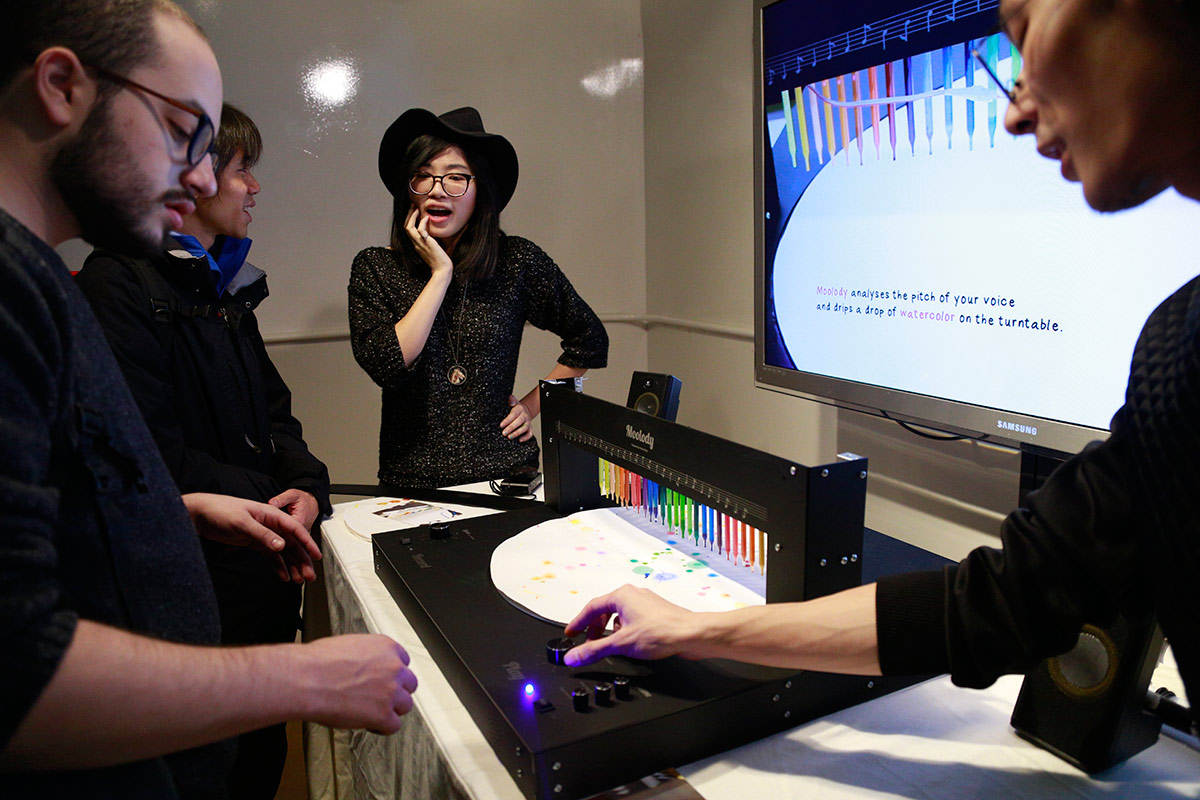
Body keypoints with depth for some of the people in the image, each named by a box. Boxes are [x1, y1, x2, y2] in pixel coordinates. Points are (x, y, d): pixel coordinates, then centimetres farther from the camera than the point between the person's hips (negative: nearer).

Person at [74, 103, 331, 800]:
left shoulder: (225, 281, 14)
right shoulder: (122, 283, -13)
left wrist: (306, 483, -2)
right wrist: (262, 499, -15)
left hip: (265, 558, 8)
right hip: (200, 571, -7)